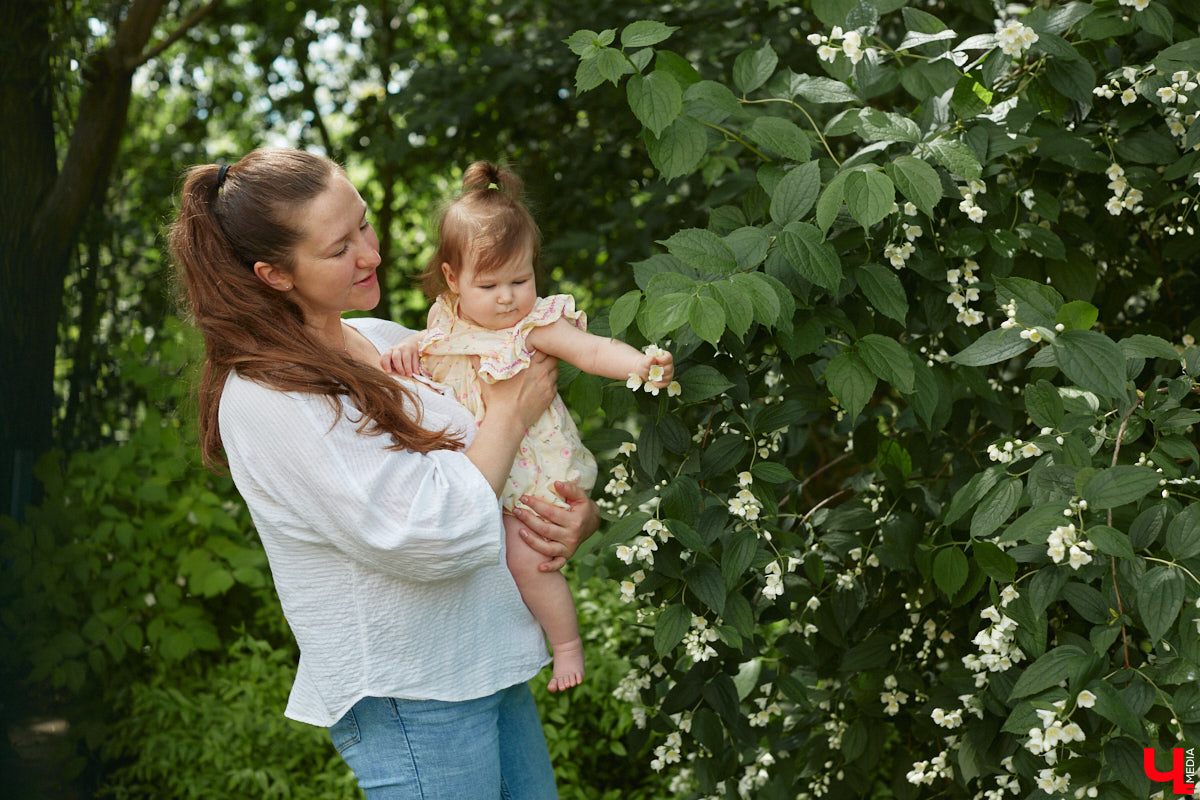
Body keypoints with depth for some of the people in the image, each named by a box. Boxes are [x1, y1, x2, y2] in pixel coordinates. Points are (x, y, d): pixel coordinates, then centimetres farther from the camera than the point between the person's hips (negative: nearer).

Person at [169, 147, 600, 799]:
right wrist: (510, 412, -10)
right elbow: (430, 537, -23)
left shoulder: (388, 342, 7)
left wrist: (580, 516, -3)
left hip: (495, 669, 8)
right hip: (406, 700, -8)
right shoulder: (265, 399, -18)